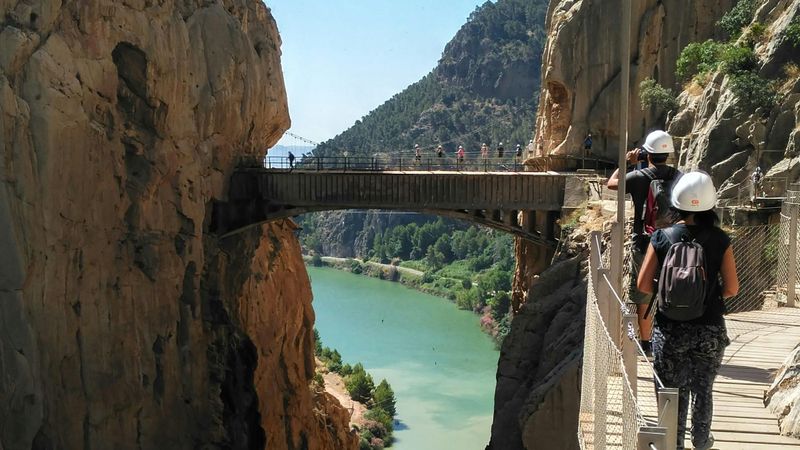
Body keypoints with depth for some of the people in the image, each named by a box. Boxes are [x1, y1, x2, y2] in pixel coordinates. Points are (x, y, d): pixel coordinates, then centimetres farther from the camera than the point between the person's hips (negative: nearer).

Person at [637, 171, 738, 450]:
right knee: (703, 390, 21)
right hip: (710, 330, 2)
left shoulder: (662, 238, -11)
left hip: (670, 330, -1)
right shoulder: (719, 240, -8)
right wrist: (713, 296, 13)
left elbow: (643, 285, -10)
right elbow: (732, 288, -7)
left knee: (673, 391, 11)